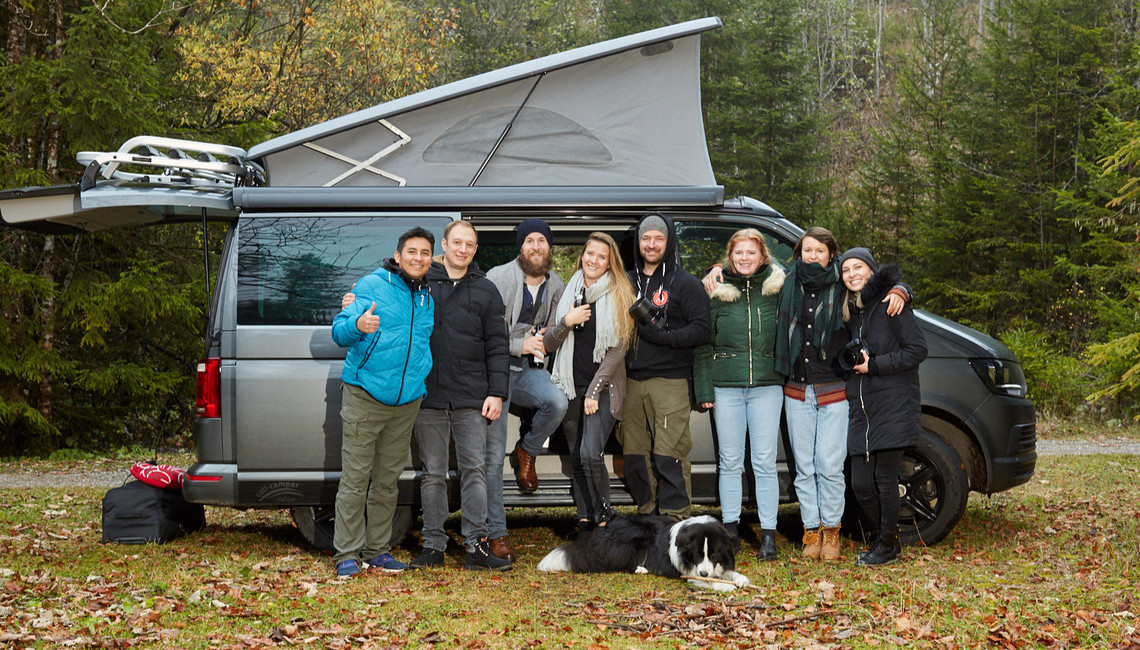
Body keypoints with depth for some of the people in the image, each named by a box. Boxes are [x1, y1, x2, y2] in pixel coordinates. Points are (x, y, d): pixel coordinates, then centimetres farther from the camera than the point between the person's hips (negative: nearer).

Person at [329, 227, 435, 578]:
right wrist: (357, 325, -31)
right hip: (364, 396, -5)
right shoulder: (372, 285, -3)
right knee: (355, 478, -5)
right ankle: (347, 553, 1)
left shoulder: (428, 299, 14)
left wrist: (423, 384, 12)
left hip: (406, 402, 5)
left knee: (387, 480, 11)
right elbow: (339, 330, -10)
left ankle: (378, 549, 19)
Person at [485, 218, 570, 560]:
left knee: (557, 402, -31)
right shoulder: (498, 279, -7)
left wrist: (545, 341, 2)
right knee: (493, 455, -4)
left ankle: (527, 452, 1)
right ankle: (496, 534, 5)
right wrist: (519, 344, -15)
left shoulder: (557, 286, 9)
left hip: (530, 369, 4)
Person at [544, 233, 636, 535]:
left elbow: (618, 348, -4)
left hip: (604, 386, -4)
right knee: (577, 458, 5)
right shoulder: (568, 294, 12)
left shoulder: (619, 296, 0)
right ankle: (585, 522, 13)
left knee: (590, 454, -18)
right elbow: (548, 344, 11)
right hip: (571, 386, 4)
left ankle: (604, 516, -1)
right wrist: (566, 323, -9)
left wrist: (595, 391, -9)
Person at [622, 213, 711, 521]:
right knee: (635, 455, 5)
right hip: (632, 380, 5)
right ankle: (647, 515, 17)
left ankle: (675, 521, -6)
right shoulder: (628, 281, 18)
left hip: (670, 380, -5)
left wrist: (662, 336, -16)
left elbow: (701, 330, -5)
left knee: (669, 455, -10)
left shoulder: (685, 283, 3)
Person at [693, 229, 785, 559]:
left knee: (765, 462, -1)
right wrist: (703, 388, 3)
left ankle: (768, 534, 4)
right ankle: (729, 529, 15)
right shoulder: (718, 292, 6)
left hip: (766, 386, -1)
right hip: (726, 386, 1)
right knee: (730, 461, 6)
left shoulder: (778, 289, 4)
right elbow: (703, 343, 8)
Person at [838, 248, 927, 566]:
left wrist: (874, 365, -13)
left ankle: (888, 547, 11)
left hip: (893, 406, -6)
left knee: (885, 479, -3)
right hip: (860, 408, 6)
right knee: (861, 484, 4)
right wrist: (852, 358, -4)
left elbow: (917, 350, -10)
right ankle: (886, 538, 23)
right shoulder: (850, 311, 15)